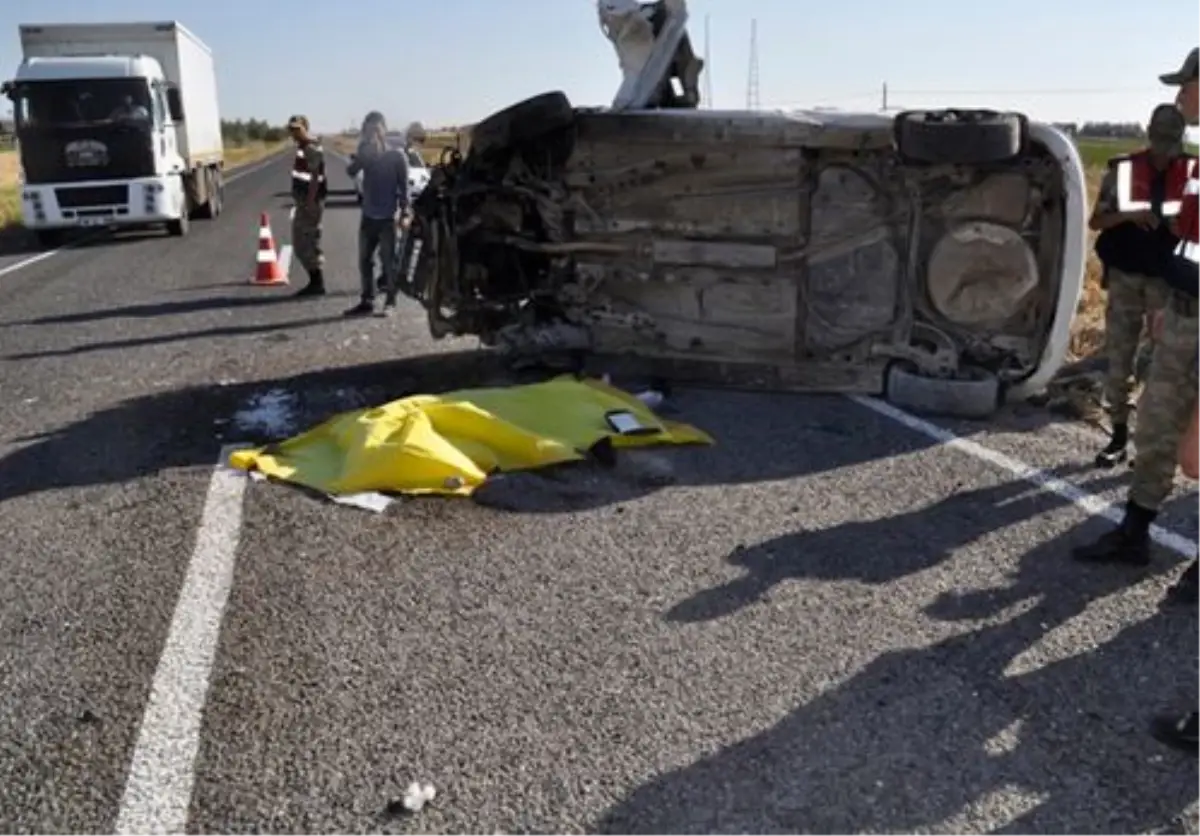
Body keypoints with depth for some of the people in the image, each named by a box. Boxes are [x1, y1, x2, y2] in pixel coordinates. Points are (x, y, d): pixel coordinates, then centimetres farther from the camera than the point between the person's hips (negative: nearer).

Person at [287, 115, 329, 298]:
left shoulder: (312, 148, -15)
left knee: (308, 243, -6)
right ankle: (315, 282, 18)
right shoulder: (303, 148, 16)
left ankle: (317, 284, 0)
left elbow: (315, 177, -22)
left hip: (310, 202, -11)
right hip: (303, 202, 11)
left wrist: (310, 202, -26)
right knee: (301, 243, 13)